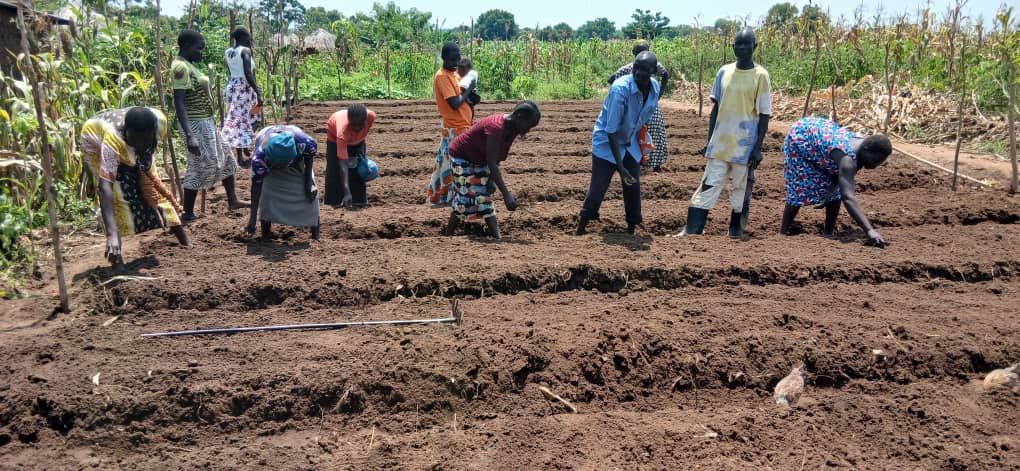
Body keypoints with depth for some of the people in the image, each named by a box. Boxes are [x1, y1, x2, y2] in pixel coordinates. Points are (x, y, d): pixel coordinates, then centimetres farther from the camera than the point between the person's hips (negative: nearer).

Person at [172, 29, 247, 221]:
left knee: (225, 157, 17)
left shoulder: (190, 65, 11)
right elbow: (179, 103, -25)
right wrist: (189, 136, -31)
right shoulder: (181, 67, -19)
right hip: (196, 124, -10)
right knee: (199, 166, -4)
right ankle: (188, 213, 6)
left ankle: (232, 200, 28)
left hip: (206, 122, 10)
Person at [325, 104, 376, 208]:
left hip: (356, 138, 4)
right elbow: (343, 163, -50)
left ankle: (359, 199, 15)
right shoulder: (342, 131, -48)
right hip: (334, 134, -4)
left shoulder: (371, 116, -40)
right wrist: (346, 192, -56)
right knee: (334, 167, -9)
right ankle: (333, 199, 4)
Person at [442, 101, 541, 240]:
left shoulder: (512, 128, -8)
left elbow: (497, 157, 0)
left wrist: (492, 179, -9)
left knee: (485, 198, 6)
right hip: (462, 157, -8)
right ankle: (447, 236, 5)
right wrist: (506, 194, -40)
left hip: (480, 160, 8)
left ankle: (497, 237, 6)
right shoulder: (496, 127, -35)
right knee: (465, 198, -8)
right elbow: (491, 163, -38)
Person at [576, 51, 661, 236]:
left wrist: (642, 147, 11)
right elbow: (611, 130, -29)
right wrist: (620, 166, -31)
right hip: (606, 141, -6)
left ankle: (632, 228, 17)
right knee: (598, 187, -7)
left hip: (630, 144, 6)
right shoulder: (620, 89, -29)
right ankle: (581, 229, 4)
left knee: (633, 187, 4)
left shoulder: (655, 89, -10)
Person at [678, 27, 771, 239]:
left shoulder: (760, 75, -5)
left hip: (745, 146, -3)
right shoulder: (724, 72, 6)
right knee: (708, 186, 2)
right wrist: (710, 141, 9)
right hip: (720, 143, 4)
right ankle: (691, 231, 1)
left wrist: (758, 148, -10)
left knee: (740, 190, 6)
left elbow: (764, 115, -5)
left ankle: (735, 232, 18)